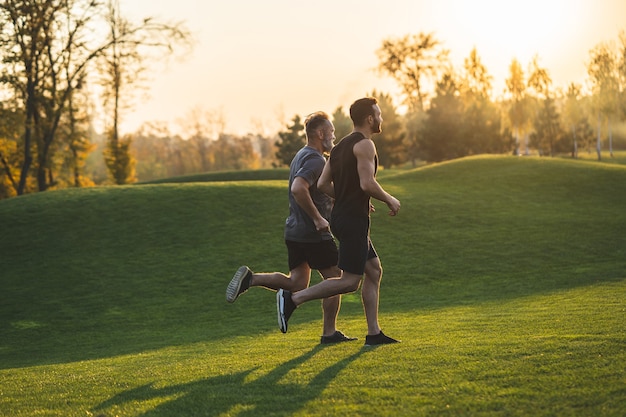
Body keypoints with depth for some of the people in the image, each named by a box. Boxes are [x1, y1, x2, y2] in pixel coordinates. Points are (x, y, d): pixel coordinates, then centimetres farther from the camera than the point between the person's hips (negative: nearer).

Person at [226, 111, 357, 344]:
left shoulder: (301, 156, 17)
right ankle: (330, 333, 10)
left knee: (297, 285, 10)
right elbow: (298, 188, -32)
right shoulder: (315, 159, -15)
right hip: (314, 235, -9)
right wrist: (318, 218, -26)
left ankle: (251, 278, -4)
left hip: (295, 231, 9)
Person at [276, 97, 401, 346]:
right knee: (349, 282, -7)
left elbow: (323, 184, 13)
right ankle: (292, 299, -11)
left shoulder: (341, 146, 15)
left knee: (374, 271, 13)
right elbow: (367, 183, -23)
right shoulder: (364, 144, -12)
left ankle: (374, 333, 14)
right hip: (354, 220, -10)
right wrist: (390, 200, -7)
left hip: (342, 216, 10)